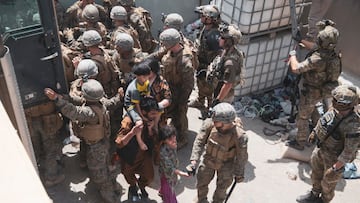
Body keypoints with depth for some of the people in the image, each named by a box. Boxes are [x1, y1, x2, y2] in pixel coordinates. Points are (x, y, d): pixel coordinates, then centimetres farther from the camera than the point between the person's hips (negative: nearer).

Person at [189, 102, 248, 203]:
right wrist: (194, 159, -25)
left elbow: (242, 157, -19)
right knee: (201, 183, 24)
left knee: (222, 188, 19)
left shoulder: (239, 136, -35)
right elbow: (199, 141, -17)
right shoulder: (210, 124, -30)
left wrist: (239, 174, -6)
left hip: (226, 164, -3)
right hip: (208, 160, 3)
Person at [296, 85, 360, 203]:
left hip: (334, 156, -7)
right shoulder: (337, 109, -19)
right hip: (322, 147, 7)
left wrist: (335, 168, -23)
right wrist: (315, 132, 15)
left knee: (328, 181, 19)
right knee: (316, 172, 27)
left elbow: (349, 151, -29)